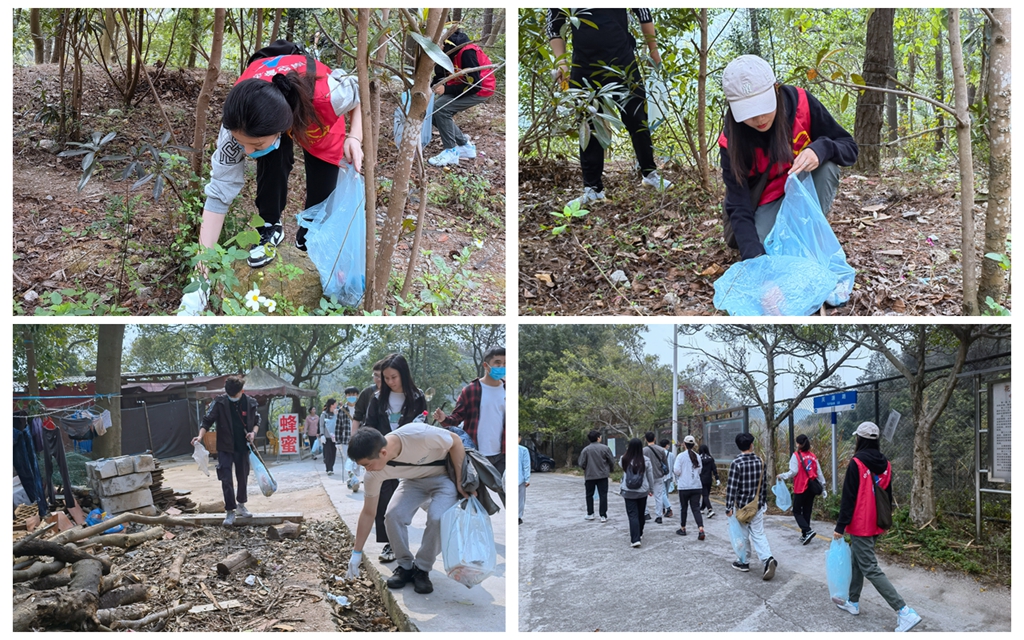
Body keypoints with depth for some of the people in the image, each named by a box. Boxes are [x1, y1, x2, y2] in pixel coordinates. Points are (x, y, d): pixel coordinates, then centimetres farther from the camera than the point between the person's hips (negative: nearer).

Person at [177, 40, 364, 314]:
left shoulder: (327, 94, -46)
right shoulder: (240, 121, -40)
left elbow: (360, 96, -21)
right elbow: (219, 192, -35)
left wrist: (355, 138, -39)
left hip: (316, 120, 0)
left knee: (322, 189, -7)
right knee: (273, 161, -28)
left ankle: (310, 232, 25)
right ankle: (270, 228, -2)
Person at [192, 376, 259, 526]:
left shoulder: (251, 403, -3)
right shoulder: (219, 402, -10)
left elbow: (257, 421, 10)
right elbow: (207, 420, -8)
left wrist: (253, 432, -10)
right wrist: (200, 436, -23)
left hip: (243, 447, 2)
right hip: (225, 447, -2)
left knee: (243, 477, 14)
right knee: (226, 480, -5)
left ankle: (241, 505, 35)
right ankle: (230, 511, 4)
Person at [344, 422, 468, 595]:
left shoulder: (419, 434, -41)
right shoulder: (374, 473, -25)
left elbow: (455, 441, -22)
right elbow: (368, 513, -12)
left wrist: (460, 482, -18)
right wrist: (356, 553, -9)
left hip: (445, 476, -4)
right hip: (414, 480, 4)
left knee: (437, 518, -27)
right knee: (393, 515, -20)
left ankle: (422, 570, -4)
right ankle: (405, 566, 3)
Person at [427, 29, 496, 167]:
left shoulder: (467, 52, -27)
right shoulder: (447, 52, -2)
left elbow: (474, 83, -28)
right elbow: (438, 78, 6)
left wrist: (446, 89, -26)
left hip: (481, 89, -9)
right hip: (463, 86, 9)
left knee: (440, 108, -23)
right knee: (434, 112, 2)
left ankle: (451, 152, -13)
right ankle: (465, 146, 13)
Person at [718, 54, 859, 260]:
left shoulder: (800, 102, -22)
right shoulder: (731, 141, -23)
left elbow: (849, 147, -14)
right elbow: (739, 206, -25)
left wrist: (820, 149, -38)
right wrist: (753, 256, -40)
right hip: (769, 200, -1)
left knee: (826, 164, -30)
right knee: (764, 250, -28)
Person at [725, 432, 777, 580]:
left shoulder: (736, 463, -15)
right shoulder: (759, 461, 0)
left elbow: (732, 486, -17)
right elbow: (764, 483, 8)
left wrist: (729, 507, -12)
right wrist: (764, 501, 20)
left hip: (742, 505, -4)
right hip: (758, 505, 4)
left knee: (743, 534, 11)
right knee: (758, 534, 6)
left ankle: (744, 562, 23)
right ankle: (768, 559, -14)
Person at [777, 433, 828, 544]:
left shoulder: (796, 455, -10)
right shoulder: (812, 456, 7)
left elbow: (793, 472, -15)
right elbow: (819, 473, 8)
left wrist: (782, 476, -1)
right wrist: (823, 488, 12)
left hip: (800, 489, -5)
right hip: (812, 488, 5)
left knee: (797, 511, 5)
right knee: (807, 512, 13)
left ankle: (808, 531, -13)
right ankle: (805, 535, 17)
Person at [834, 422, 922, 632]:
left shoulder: (857, 463, -16)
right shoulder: (885, 464, 6)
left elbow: (848, 498, -16)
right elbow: (888, 495, 15)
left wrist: (840, 526, -11)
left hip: (860, 525, -8)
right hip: (876, 525, 8)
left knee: (870, 569, -6)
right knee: (857, 560, 22)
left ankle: (904, 611, -14)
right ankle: (853, 602, 31)